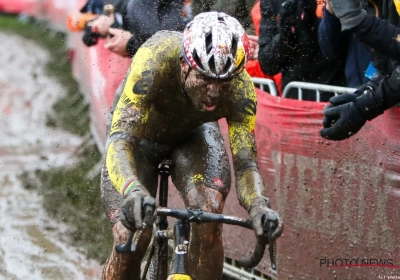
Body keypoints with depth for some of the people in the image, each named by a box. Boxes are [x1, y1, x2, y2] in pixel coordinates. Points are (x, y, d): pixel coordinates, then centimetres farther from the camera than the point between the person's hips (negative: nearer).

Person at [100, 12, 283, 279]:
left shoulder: (240, 88, -33)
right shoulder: (154, 62, -41)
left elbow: (246, 162, -31)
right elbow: (120, 140, -47)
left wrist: (259, 205, -53)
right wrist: (133, 192, -67)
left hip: (193, 134, 2)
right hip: (139, 134, -2)